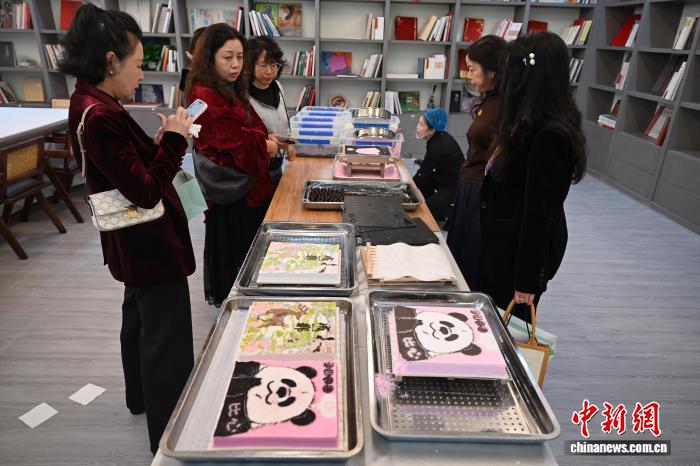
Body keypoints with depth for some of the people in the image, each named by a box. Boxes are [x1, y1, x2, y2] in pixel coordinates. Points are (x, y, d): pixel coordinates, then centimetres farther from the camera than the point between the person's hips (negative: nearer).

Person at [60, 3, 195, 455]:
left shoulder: (93, 104, 5)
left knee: (140, 318, 26)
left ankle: (142, 396, 48)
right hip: (151, 243, -11)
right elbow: (147, 190, -26)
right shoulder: (99, 116, -25)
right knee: (166, 337, -2)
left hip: (137, 241, 11)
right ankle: (169, 434, 12)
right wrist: (174, 140, -19)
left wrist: (159, 141, 0)